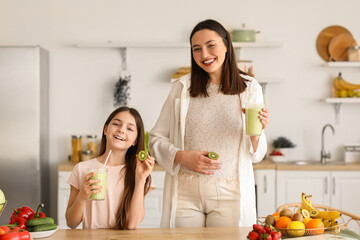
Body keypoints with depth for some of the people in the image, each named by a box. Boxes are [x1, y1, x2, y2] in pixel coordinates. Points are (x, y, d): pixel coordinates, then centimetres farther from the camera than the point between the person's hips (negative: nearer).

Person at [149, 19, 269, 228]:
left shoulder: (249, 88, 5)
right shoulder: (182, 88, 3)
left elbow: (255, 156, 8)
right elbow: (156, 139, 6)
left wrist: (256, 132, -13)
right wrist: (182, 156, -11)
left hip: (229, 194, 0)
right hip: (186, 193, 0)